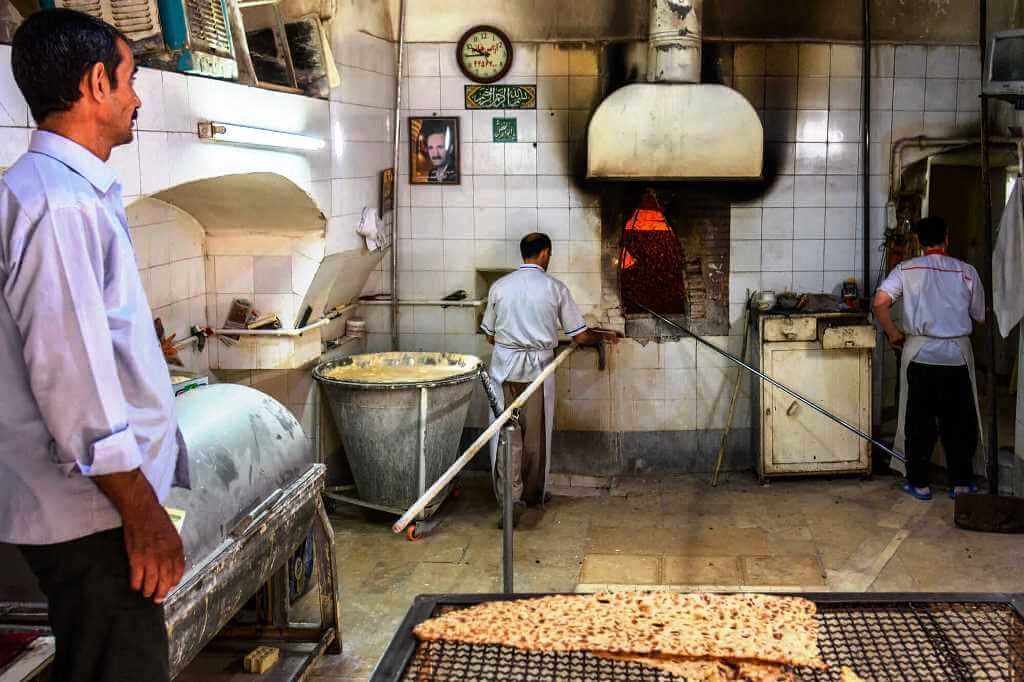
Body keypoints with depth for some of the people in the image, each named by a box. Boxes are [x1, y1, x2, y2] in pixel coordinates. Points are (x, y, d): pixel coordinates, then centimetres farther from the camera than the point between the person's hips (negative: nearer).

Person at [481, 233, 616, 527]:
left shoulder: (499, 286, 1)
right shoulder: (556, 288, -4)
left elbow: (490, 335, 8)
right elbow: (580, 336, 0)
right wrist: (604, 336, 20)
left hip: (504, 366, 1)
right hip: (538, 367, -1)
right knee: (535, 435, 12)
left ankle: (512, 497, -2)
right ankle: (532, 495, 24)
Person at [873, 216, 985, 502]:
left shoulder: (907, 269, -1)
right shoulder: (967, 272, 2)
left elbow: (880, 302, -13)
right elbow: (980, 317, 8)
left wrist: (893, 334, 0)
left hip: (920, 353, -1)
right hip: (958, 353, 1)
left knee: (920, 421, 8)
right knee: (958, 421, 11)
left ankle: (919, 483, 13)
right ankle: (961, 483, 16)